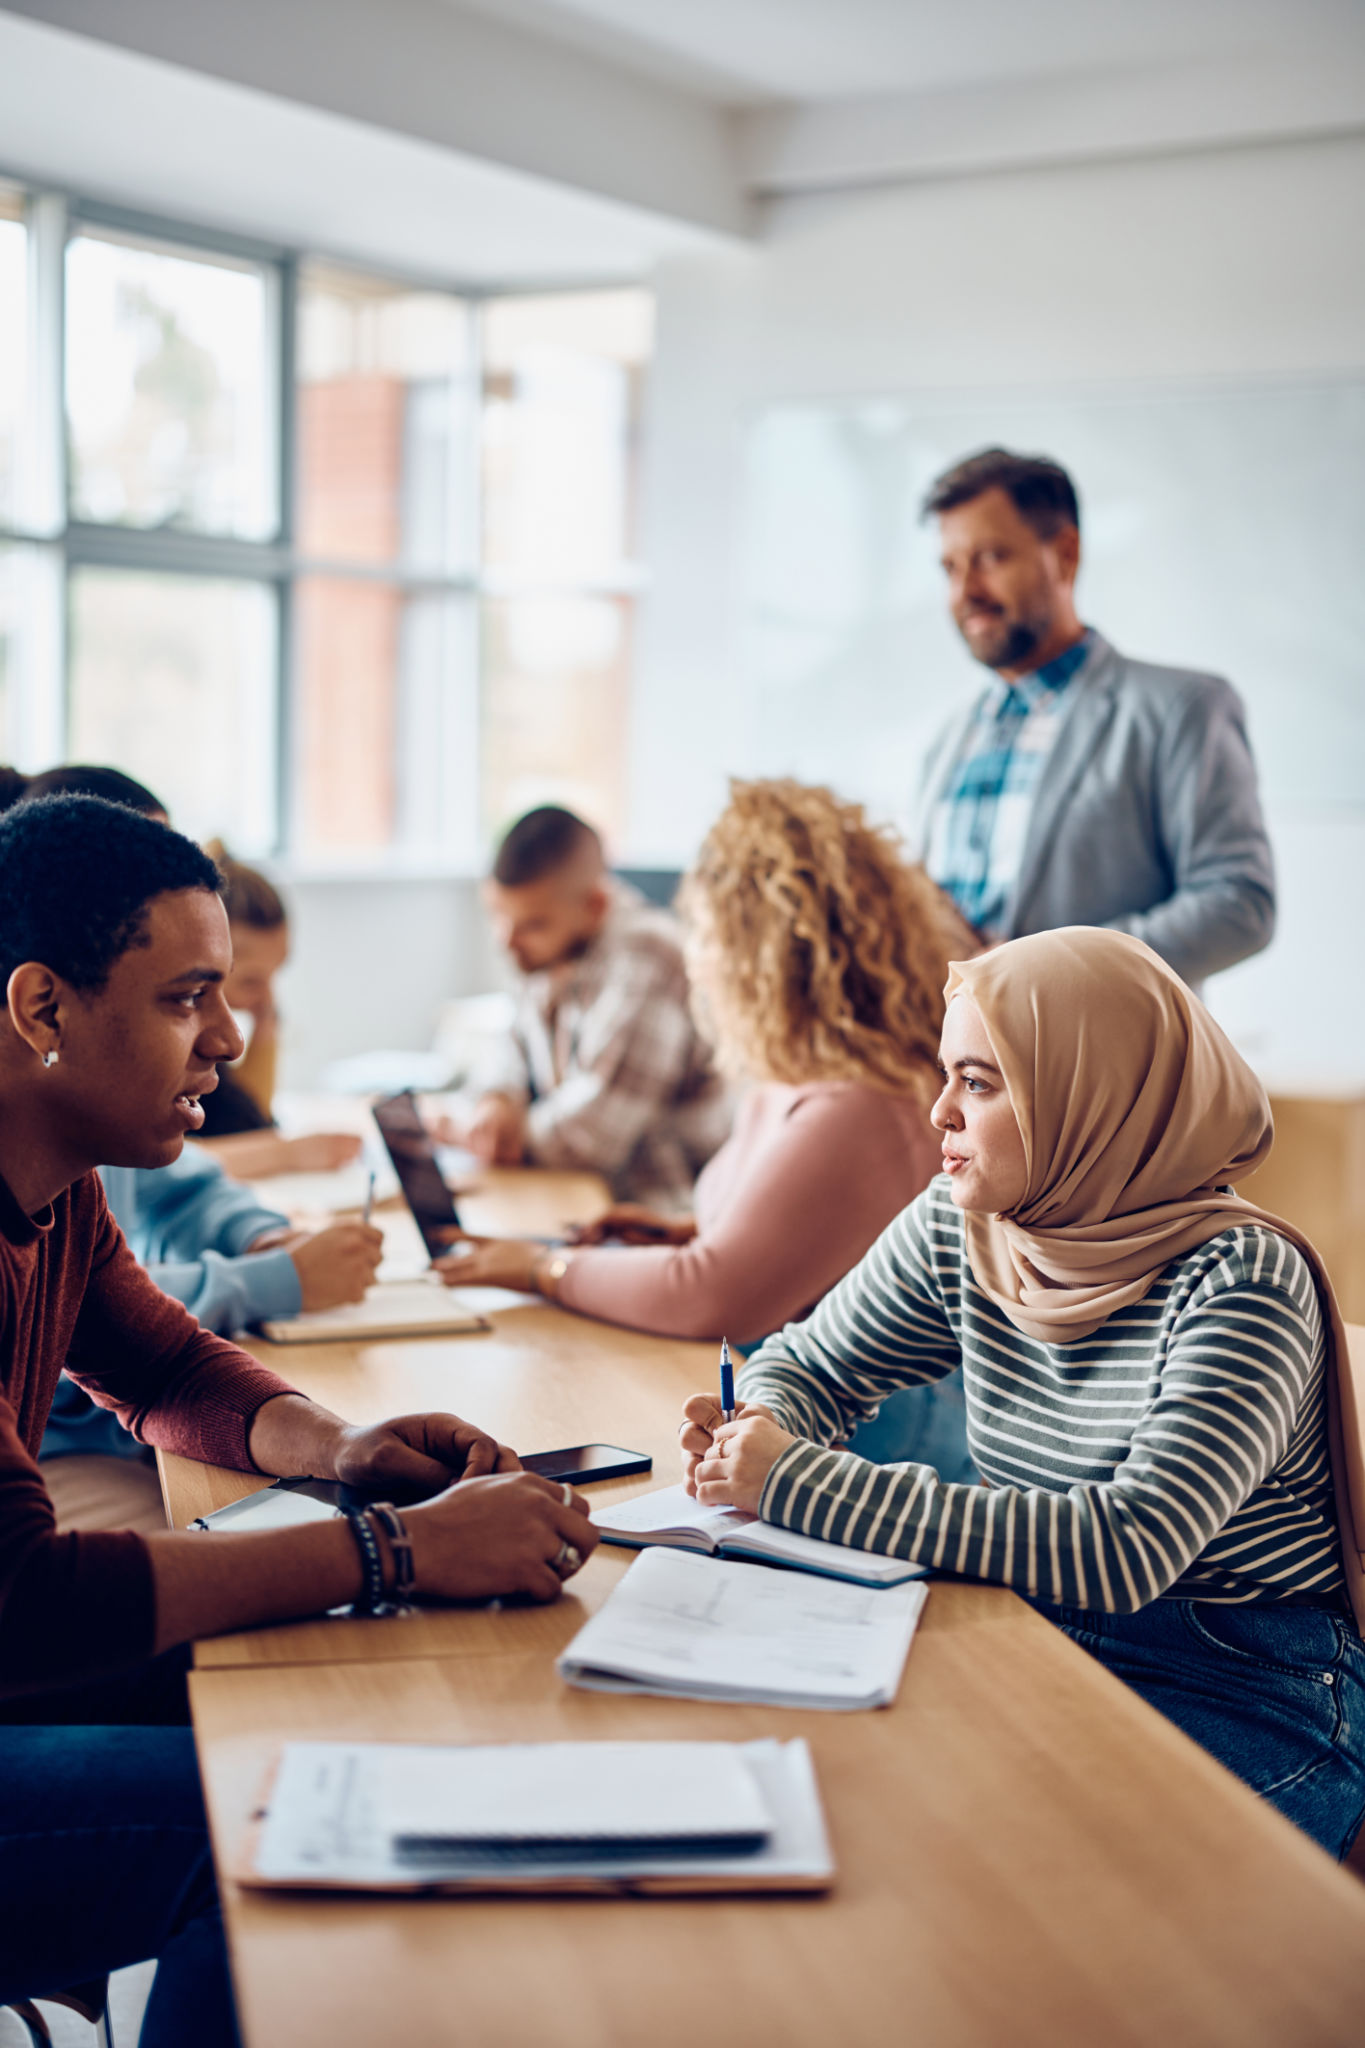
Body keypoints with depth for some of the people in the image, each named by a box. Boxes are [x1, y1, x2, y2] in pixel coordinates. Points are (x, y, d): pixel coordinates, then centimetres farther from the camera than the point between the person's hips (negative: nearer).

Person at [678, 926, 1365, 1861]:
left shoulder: (1241, 1282, -21)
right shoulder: (957, 1229, -1)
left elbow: (1124, 1552, -32)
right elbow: (808, 1366, 15)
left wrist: (801, 1484, -31)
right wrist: (755, 1432, -12)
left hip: (1254, 1702, -6)